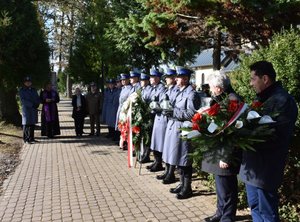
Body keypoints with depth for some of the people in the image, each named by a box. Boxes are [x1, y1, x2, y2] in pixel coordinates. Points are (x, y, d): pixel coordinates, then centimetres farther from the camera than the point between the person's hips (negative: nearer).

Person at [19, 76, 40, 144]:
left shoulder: (33, 90, 15)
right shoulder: (22, 90, -1)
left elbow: (38, 98, 14)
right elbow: (23, 100, -10)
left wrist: (37, 104, -7)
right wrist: (32, 105, -17)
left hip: (34, 109, 5)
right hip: (26, 108, -5)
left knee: (32, 124, 7)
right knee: (26, 124, -6)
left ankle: (31, 138, 14)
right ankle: (26, 139, -2)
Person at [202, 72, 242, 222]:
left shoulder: (233, 100, -21)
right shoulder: (221, 99, 8)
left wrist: (226, 157, -21)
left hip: (225, 154, -10)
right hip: (218, 152, 10)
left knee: (226, 189, 4)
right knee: (221, 185, 22)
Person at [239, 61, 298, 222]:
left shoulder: (283, 101, -15)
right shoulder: (262, 98, 12)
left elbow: (278, 136, -22)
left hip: (266, 168, -8)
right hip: (252, 164, 9)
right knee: (255, 208, 20)